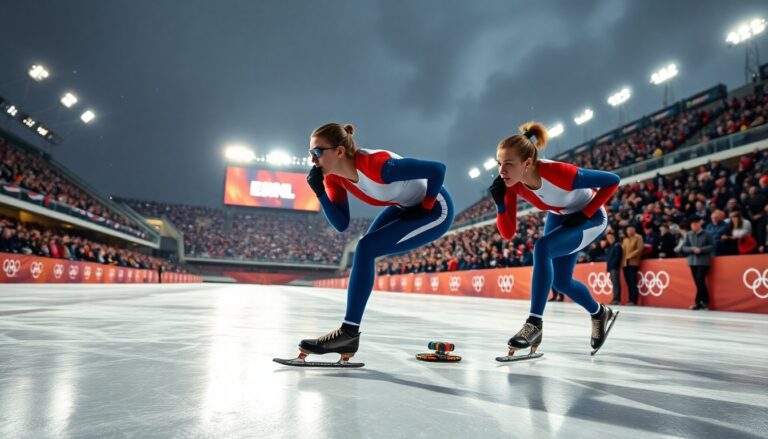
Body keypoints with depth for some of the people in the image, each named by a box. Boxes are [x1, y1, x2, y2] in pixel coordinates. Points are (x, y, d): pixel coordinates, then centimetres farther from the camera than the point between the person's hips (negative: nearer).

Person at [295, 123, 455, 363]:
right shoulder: (334, 177, -10)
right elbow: (341, 224, -7)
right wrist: (320, 192, -19)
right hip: (405, 207, 8)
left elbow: (438, 169, -32)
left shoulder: (376, 164, -35)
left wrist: (426, 206, -18)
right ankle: (349, 336, 7)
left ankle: (349, 331, -11)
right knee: (364, 252, 0)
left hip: (435, 209, -8)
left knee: (365, 249, -19)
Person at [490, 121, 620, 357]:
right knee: (560, 281, 12)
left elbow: (612, 181, -27)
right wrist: (500, 204, -36)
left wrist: (585, 213, -25)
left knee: (542, 248, -31)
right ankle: (599, 313, 43)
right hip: (558, 217, 6)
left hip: (590, 218, -6)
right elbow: (508, 233, -21)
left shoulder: (558, 172, -40)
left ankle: (535, 323, -23)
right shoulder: (511, 183, -23)